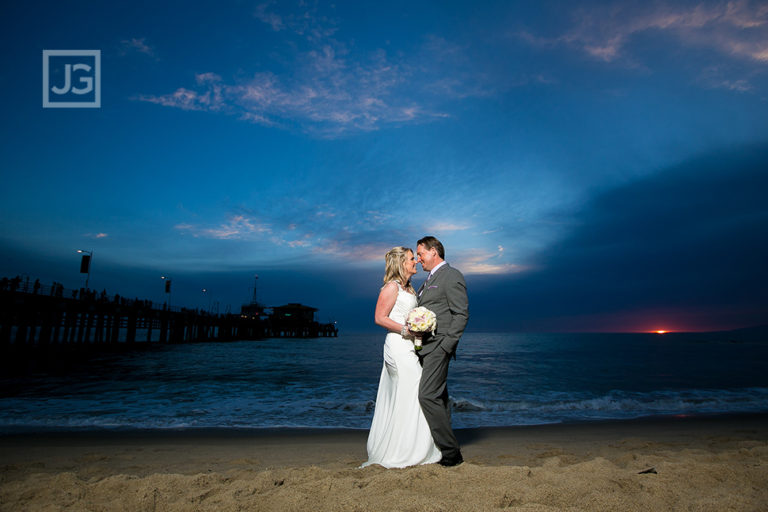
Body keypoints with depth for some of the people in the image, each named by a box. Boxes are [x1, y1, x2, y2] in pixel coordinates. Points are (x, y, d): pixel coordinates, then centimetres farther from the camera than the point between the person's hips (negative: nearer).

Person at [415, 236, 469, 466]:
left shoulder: (451, 276, -8)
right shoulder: (430, 279, 21)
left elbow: (461, 314, -14)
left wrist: (446, 345, -18)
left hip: (438, 346, -10)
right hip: (425, 347, 10)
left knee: (428, 396, -14)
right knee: (438, 397, 12)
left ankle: (451, 452, -4)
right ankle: (444, 447, 21)